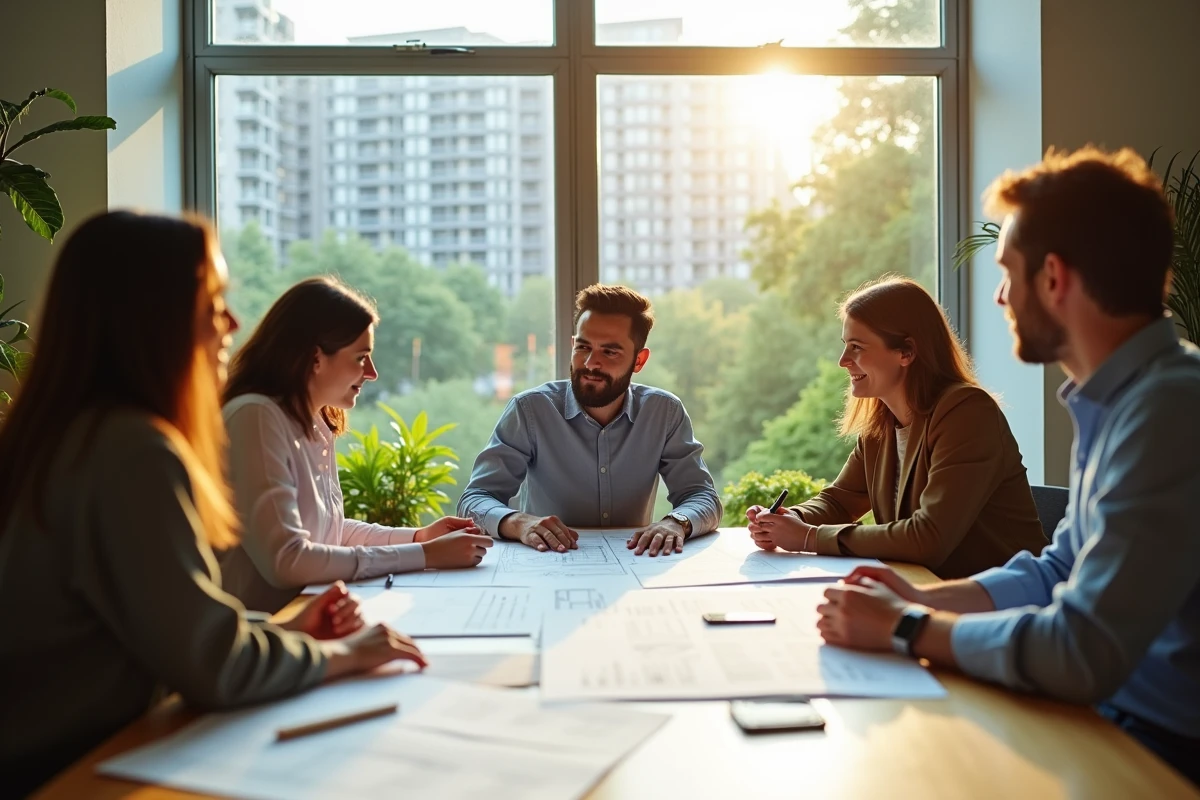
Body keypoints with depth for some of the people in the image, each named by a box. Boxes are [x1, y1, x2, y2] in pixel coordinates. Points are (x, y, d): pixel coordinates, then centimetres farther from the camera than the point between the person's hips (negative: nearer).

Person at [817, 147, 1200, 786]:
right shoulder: (1113, 400, 7)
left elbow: (1083, 654, -30)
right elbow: (1058, 571, 14)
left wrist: (904, 627, -16)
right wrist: (925, 599, 0)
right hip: (1109, 710, 7)